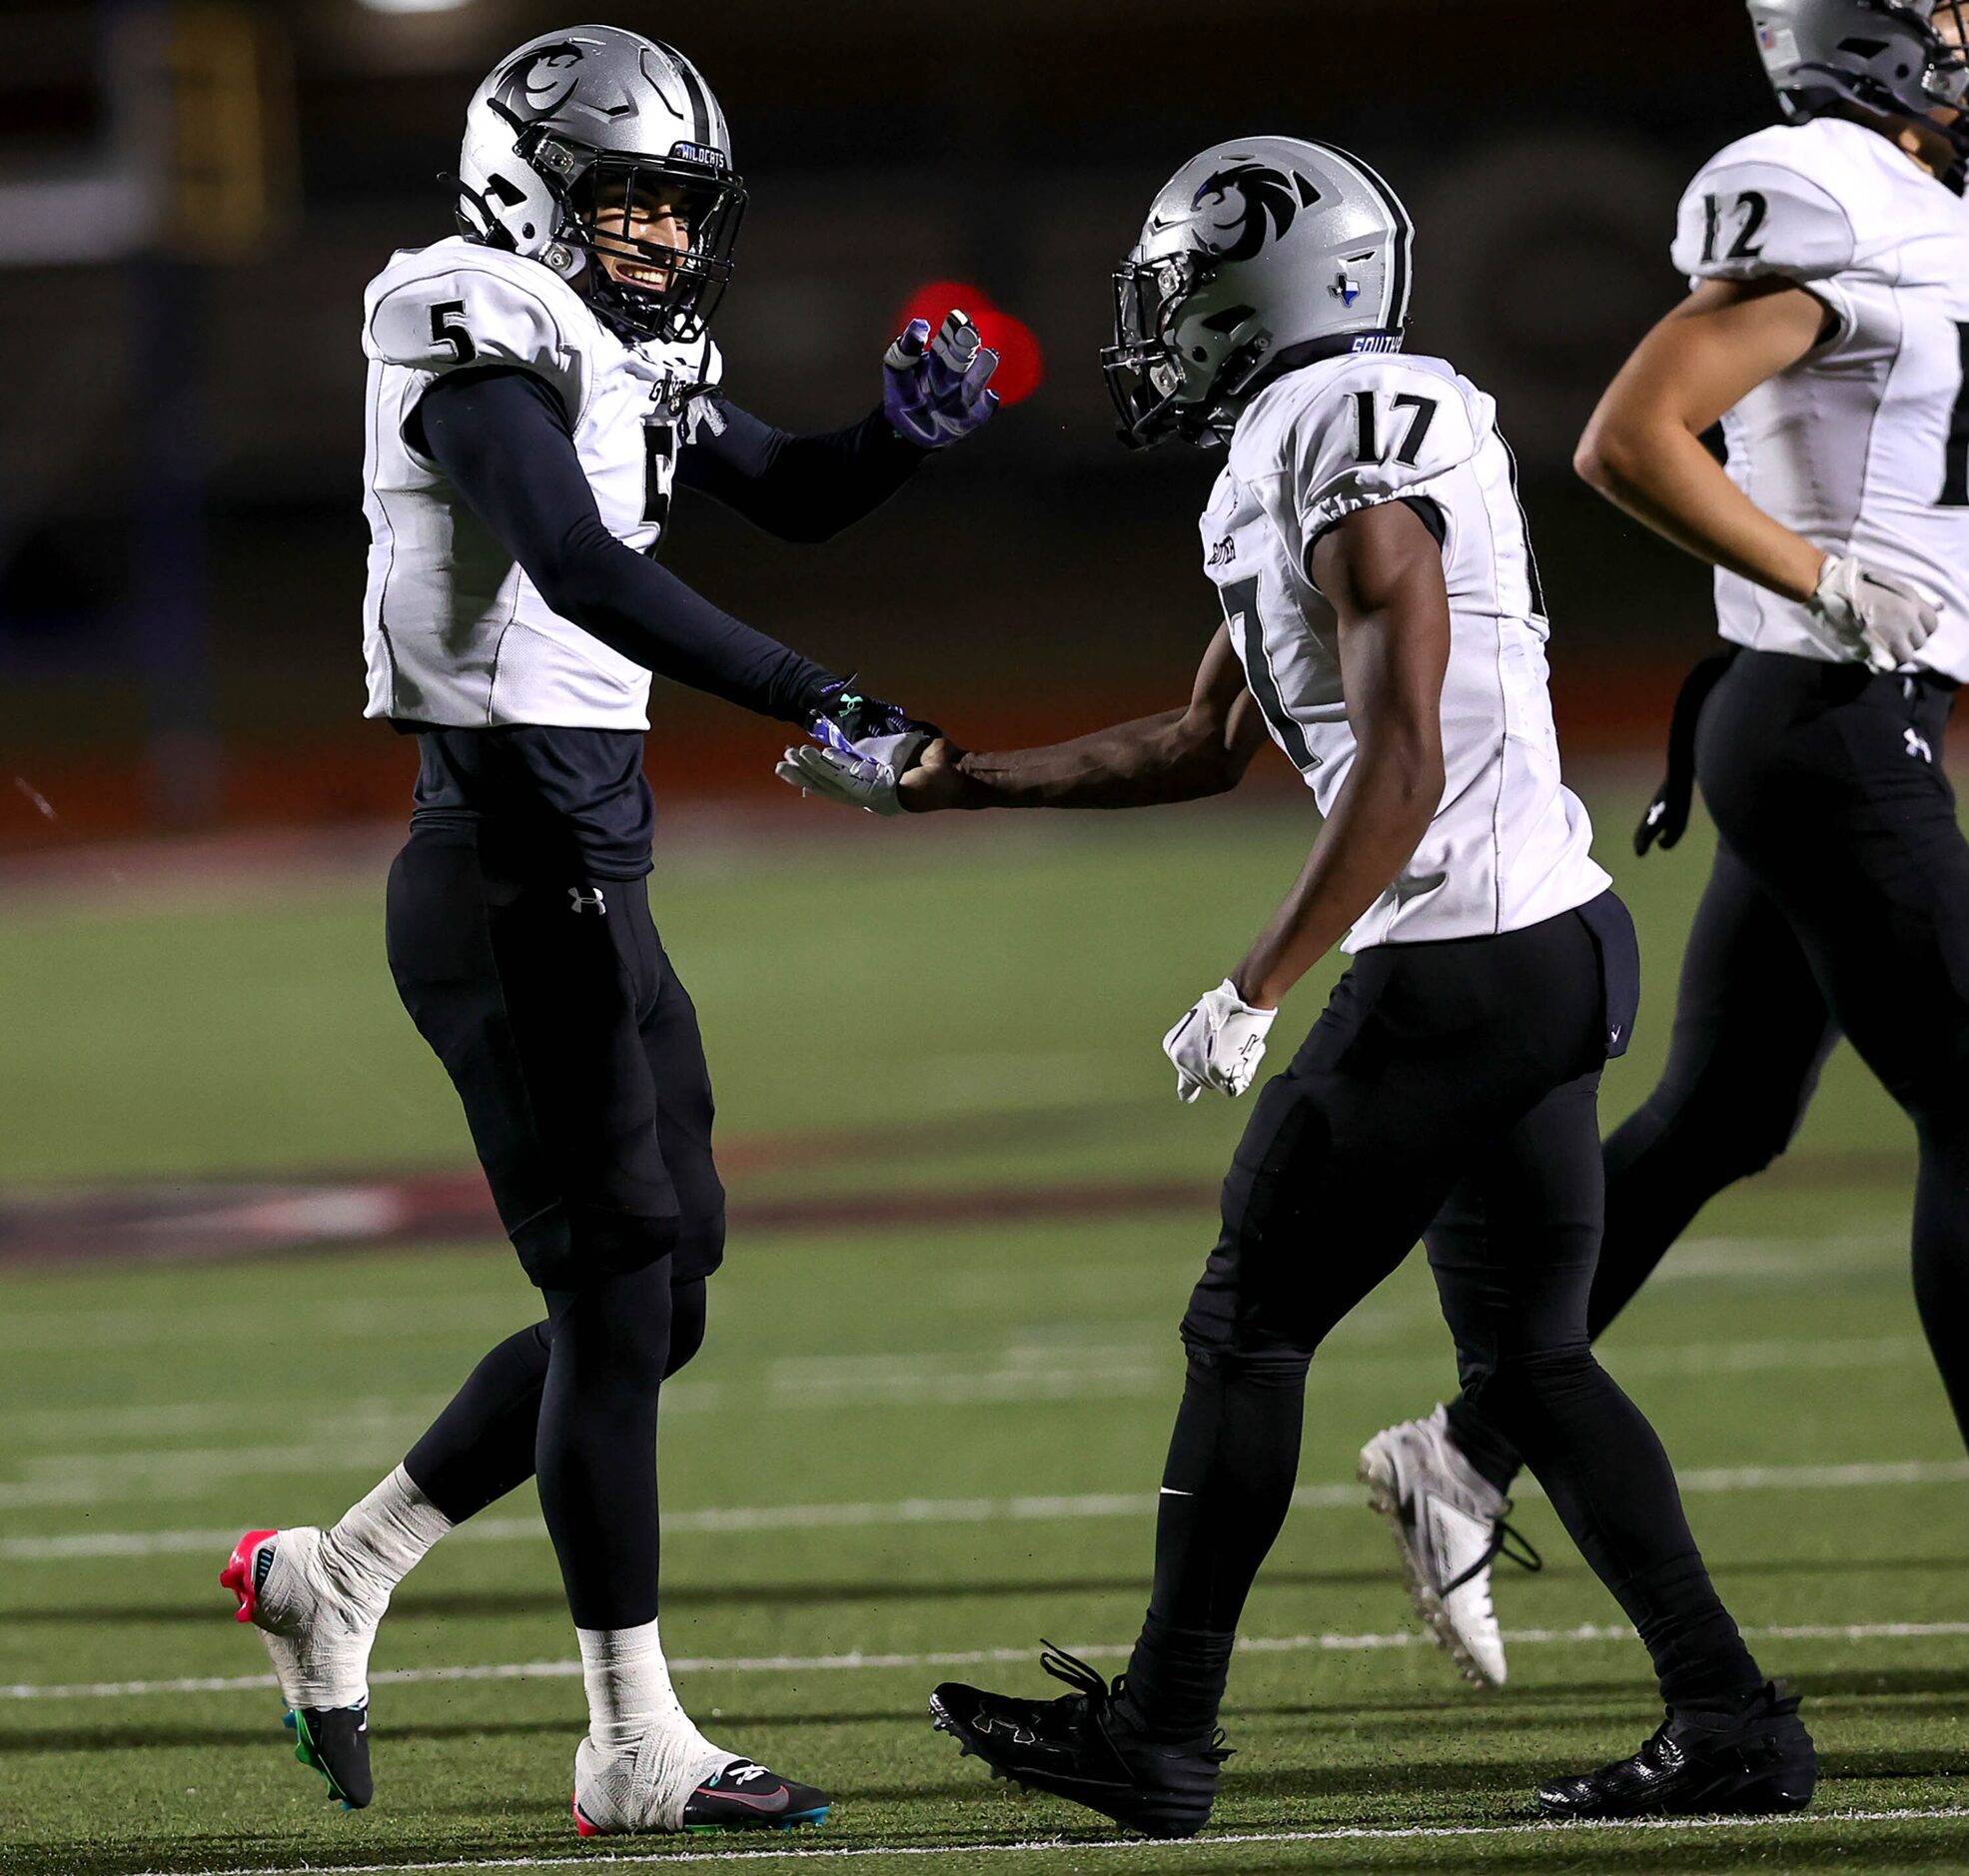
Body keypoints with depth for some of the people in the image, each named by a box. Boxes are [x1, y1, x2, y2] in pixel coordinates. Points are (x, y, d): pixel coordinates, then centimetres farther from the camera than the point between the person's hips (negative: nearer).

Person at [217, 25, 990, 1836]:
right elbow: (580, 570, -28)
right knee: (616, 1293, -6)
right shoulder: (483, 348, -13)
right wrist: (810, 697, -33)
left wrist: (904, 427, 7)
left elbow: (792, 495, 28)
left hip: (588, 876, 9)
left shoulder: (620, 358, 15)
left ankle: (332, 1578, 22)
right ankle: (636, 1749, 0)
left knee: (662, 1279, 13)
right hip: (509, 866, -9)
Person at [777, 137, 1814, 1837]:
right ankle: (1731, 1725, 8)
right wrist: (941, 786, 27)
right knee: (1527, 1357, 12)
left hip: (1464, 962, -10)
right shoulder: (1312, 457, 17)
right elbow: (1207, 746, 27)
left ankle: (1159, 1736, 6)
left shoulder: (1354, 453, -14)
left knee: (1251, 1323, -1)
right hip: (1558, 941, 10)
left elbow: (1402, 771, -20)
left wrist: (1254, 994, -17)